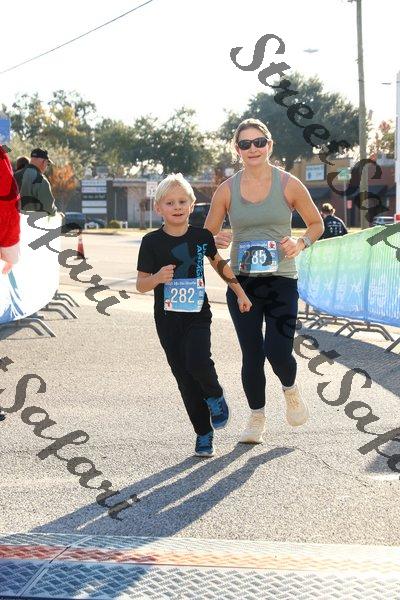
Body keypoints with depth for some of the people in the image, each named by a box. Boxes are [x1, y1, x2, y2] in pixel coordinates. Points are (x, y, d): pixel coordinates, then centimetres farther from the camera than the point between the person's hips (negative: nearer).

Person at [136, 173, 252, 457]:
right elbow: (141, 285, -2)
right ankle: (204, 434, 16)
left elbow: (219, 263, 17)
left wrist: (240, 292, 16)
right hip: (168, 319, 0)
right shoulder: (152, 242, -5)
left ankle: (215, 396, 10)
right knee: (184, 377, 3)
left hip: (198, 315, 0)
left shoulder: (201, 236, 0)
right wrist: (157, 278, -23)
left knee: (198, 363, -24)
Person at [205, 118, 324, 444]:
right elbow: (207, 234, 9)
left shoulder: (289, 185, -3)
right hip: (242, 281, 2)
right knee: (252, 355, 5)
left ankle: (291, 389, 25)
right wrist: (216, 241, -15)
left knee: (278, 352, -11)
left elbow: (317, 223, 9)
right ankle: (257, 416, 26)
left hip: (281, 280, -2)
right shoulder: (227, 190, 0)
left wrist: (301, 242, -11)